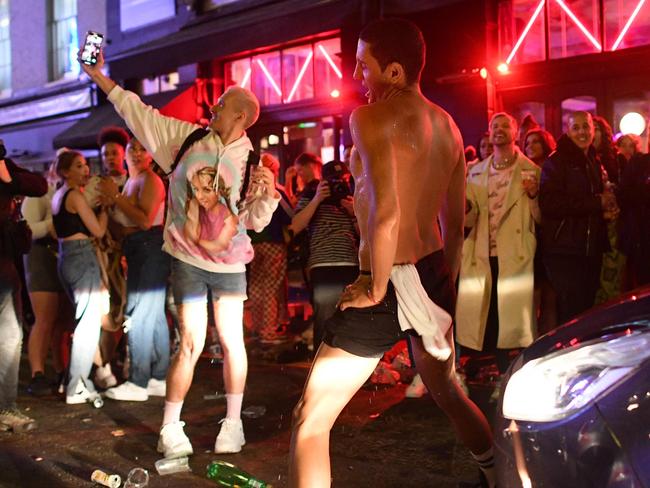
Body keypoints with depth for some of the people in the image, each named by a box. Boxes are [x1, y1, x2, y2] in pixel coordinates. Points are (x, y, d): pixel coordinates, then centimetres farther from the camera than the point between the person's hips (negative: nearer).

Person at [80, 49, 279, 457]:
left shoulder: (252, 163, -3)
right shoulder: (188, 138, 2)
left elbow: (254, 220, -2)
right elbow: (140, 114, 6)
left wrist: (269, 193, -21)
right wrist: (99, 76, 7)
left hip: (229, 262, 0)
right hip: (188, 259, 0)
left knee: (232, 340, 1)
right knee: (192, 343, -1)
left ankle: (233, 423, 16)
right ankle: (171, 428, 12)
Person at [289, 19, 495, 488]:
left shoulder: (372, 116, -14)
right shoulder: (447, 125, 10)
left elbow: (385, 213, -27)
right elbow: (456, 222, 15)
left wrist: (376, 288, -15)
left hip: (392, 283, -8)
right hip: (434, 274, 8)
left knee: (311, 419, 0)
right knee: (447, 391, 32)